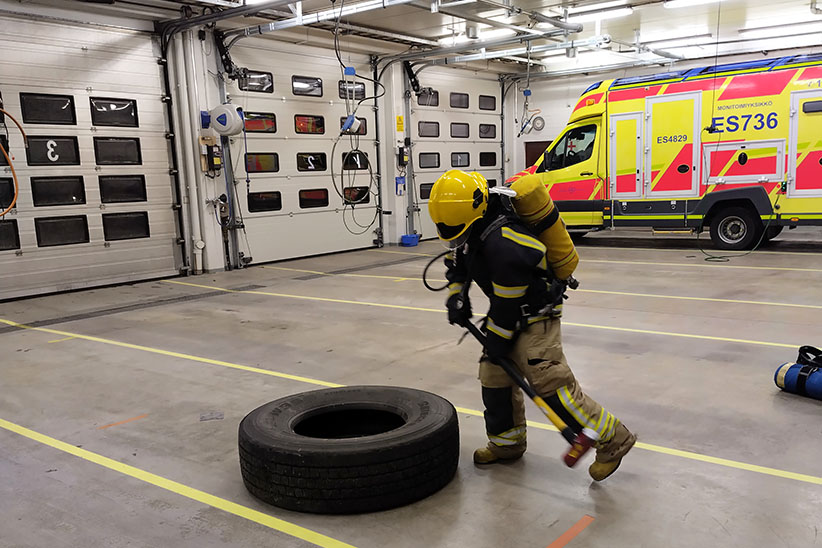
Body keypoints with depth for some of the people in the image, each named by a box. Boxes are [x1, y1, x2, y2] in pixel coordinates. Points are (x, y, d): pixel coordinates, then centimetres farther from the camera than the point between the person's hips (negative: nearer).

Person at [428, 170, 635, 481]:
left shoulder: (503, 245, -36)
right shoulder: (473, 222, -6)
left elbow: (507, 304, -27)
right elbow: (456, 257, 13)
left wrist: (496, 342, -15)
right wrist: (456, 294, 1)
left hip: (534, 314, -9)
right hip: (510, 310, 9)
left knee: (548, 381, -15)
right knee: (494, 376, 12)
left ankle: (612, 440, -2)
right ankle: (507, 443, 28)